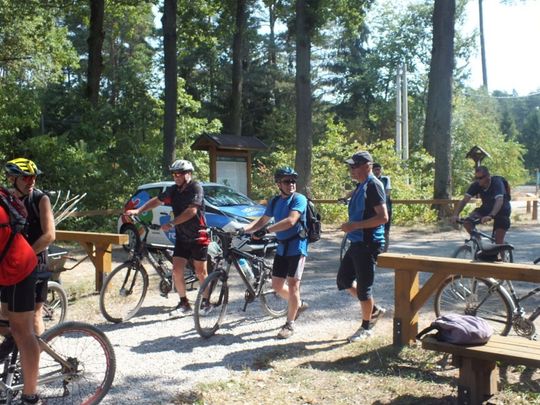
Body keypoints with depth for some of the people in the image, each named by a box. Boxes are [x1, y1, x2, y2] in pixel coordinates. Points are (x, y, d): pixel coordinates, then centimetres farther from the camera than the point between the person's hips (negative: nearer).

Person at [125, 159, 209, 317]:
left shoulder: (196, 187, -14)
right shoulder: (173, 190, 6)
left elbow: (192, 211, -23)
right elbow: (156, 200, 17)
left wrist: (171, 224, -25)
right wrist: (138, 211, 4)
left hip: (198, 236, -6)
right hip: (181, 237, 6)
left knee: (200, 272, 1)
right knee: (177, 270, -2)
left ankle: (206, 302, 20)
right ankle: (184, 304, 11)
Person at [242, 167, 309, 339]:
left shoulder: (299, 199, -12)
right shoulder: (275, 201, 10)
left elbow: (291, 221, -26)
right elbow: (262, 220, 13)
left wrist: (266, 230, -33)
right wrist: (244, 229, -4)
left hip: (296, 247, -7)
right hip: (281, 248, 7)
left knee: (292, 285, -4)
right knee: (277, 285, 10)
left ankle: (289, 324, 8)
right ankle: (299, 304, 35)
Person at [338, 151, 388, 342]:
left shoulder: (373, 185, -16)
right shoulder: (360, 185, 13)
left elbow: (383, 217, -23)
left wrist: (355, 225, -24)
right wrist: (351, 226, 12)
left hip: (368, 244, -10)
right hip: (357, 242, 10)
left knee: (363, 287, 0)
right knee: (343, 279, 15)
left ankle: (366, 327, 17)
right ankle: (373, 310, 28)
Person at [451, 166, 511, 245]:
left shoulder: (497, 183, -32)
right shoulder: (476, 185, -19)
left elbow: (499, 201, -47)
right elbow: (464, 200, -23)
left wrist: (490, 216, -63)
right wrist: (455, 214, -39)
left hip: (501, 209, -4)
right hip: (486, 208, 4)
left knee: (499, 241, -12)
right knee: (467, 223, -20)